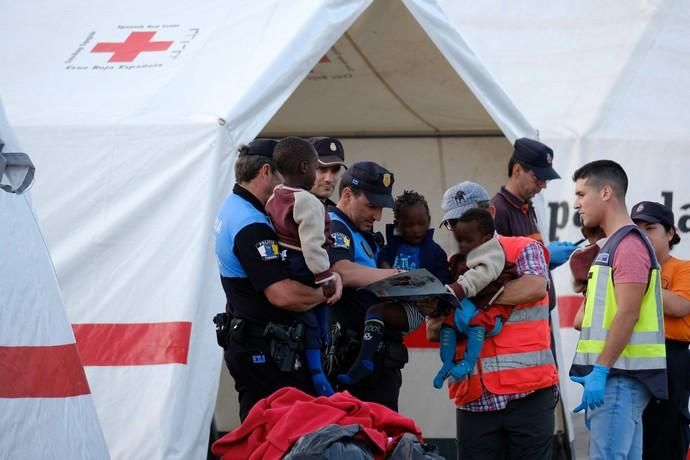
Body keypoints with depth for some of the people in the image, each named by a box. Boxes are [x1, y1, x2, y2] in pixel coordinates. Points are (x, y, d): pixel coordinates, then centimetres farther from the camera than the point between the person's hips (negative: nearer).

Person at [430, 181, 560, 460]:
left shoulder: (522, 250, 5)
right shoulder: (453, 268, 17)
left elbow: (535, 287, -17)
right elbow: (433, 332, 13)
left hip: (528, 393, -4)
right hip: (474, 399, 4)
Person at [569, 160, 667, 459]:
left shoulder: (629, 244, -12)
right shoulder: (612, 245, 20)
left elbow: (627, 314, -19)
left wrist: (600, 370, -22)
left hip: (620, 376, -10)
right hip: (614, 373, 10)